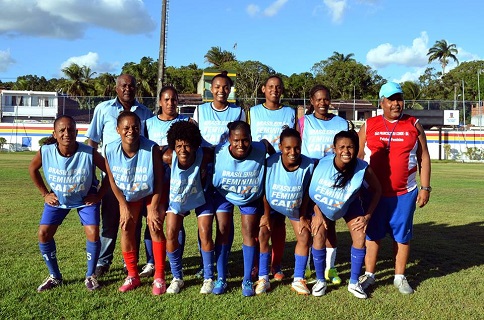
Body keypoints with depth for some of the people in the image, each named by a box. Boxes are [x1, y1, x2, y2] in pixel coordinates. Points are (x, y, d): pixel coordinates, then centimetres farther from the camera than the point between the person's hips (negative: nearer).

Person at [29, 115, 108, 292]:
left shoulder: (89, 153, -31)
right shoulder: (45, 152, -24)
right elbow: (32, 169, -1)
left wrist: (99, 195, -14)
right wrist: (45, 193, -1)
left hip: (85, 199, -2)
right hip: (57, 199, 3)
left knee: (93, 234, -15)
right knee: (43, 234, -4)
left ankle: (90, 276, 10)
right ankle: (55, 277, 18)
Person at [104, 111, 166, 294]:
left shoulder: (152, 148, -32)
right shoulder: (111, 150, -24)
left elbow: (159, 180, -22)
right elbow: (113, 180, -10)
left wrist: (153, 208, -19)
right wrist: (123, 206, -9)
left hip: (151, 193, -3)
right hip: (128, 196, 3)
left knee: (155, 228, -11)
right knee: (126, 229, -1)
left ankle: (159, 277, 2)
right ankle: (132, 276, 16)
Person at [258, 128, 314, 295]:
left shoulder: (308, 165, -28)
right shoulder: (271, 162, -32)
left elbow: (306, 193, -12)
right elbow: (265, 190, -16)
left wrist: (303, 217, -5)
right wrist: (266, 215, -7)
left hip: (295, 207, 1)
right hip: (271, 205, -1)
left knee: (304, 237, -4)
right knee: (262, 234, -11)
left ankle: (298, 280, 11)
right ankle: (263, 279, 4)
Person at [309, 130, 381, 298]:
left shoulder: (363, 169, -31)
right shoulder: (322, 164, -33)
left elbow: (377, 190, -12)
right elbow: (311, 190, -15)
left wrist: (367, 216, -14)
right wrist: (317, 214, -15)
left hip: (349, 204, 1)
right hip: (322, 204, -1)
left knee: (360, 237, -11)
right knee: (319, 236, -13)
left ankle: (354, 283, 8)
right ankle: (320, 281, 8)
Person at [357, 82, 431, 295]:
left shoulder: (414, 125, 5)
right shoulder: (369, 126, 3)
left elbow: (423, 158, 7)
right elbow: (358, 157, 6)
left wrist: (425, 187, 2)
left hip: (405, 193, 0)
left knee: (402, 235, 9)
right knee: (372, 234, 9)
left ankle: (400, 277, 24)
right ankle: (369, 275, 22)